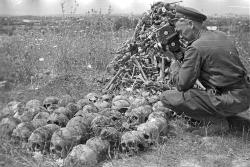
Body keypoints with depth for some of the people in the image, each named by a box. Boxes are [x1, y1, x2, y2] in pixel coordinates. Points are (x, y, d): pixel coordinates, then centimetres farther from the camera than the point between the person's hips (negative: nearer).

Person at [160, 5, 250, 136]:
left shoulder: (195, 48, -14)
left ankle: (216, 122, -6)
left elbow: (182, 85, -12)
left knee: (167, 97, -10)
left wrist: (174, 67, 8)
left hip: (229, 101, -9)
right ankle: (220, 115, 17)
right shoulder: (221, 35, 10)